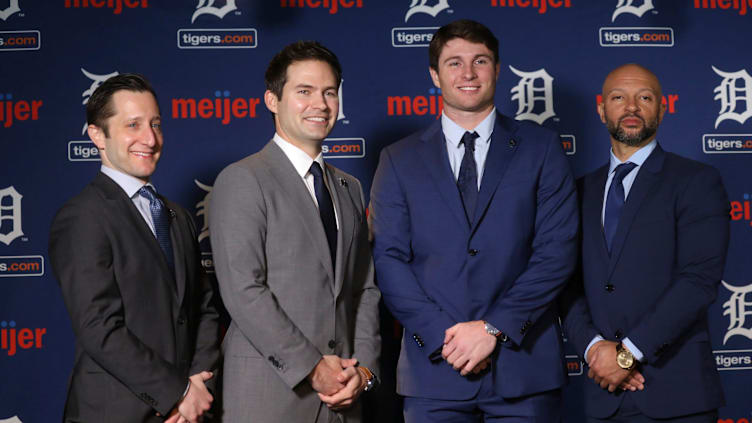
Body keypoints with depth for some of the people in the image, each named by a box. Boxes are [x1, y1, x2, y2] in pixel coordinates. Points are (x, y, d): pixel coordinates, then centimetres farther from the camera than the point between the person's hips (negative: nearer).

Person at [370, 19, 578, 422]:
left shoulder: (541, 147, 5)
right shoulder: (399, 160, 8)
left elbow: (558, 251, -2)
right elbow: (389, 260, 1)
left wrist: (493, 328, -11)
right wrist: (443, 335, -11)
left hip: (522, 363, 0)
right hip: (434, 368, 1)